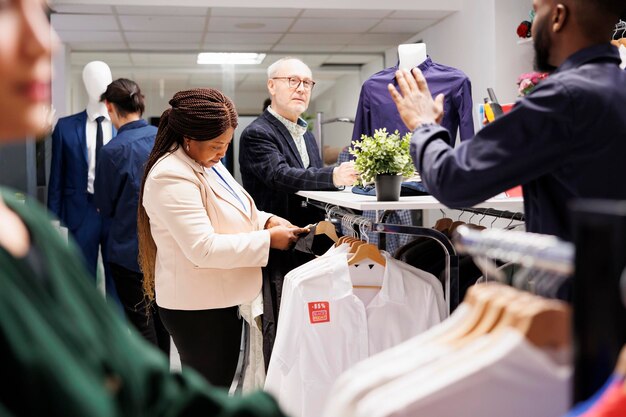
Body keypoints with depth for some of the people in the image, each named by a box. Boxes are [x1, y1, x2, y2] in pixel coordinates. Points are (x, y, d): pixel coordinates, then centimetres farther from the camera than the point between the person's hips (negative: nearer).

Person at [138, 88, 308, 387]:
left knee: (221, 385, 21)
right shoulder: (171, 177, -23)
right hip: (197, 307, -9)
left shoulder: (207, 163, 8)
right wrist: (268, 239, -22)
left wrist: (266, 220, 0)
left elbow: (230, 214, 19)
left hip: (222, 298, 10)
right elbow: (203, 248, -27)